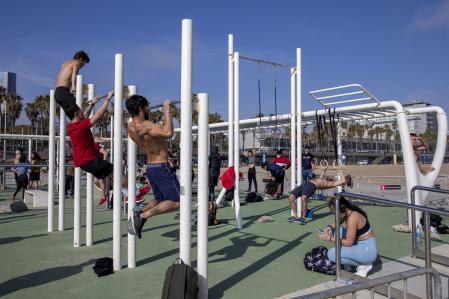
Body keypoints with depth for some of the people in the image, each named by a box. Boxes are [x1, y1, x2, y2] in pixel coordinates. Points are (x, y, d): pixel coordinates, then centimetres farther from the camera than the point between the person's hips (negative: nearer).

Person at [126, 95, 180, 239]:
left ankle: (139, 214, 7)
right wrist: (167, 110, -28)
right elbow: (168, 133, -38)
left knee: (159, 200, 25)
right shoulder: (144, 126, -23)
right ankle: (142, 216, -12)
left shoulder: (131, 127, 5)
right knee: (176, 201, -6)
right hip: (161, 168, -9)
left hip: (150, 168, 9)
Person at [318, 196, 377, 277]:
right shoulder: (347, 212, -2)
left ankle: (364, 265, -1)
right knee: (335, 230, 4)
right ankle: (346, 264, 10)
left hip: (368, 251, -9)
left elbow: (348, 242, -22)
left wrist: (329, 238, -15)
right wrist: (330, 227, -1)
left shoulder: (352, 218, -27)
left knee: (331, 254, -16)